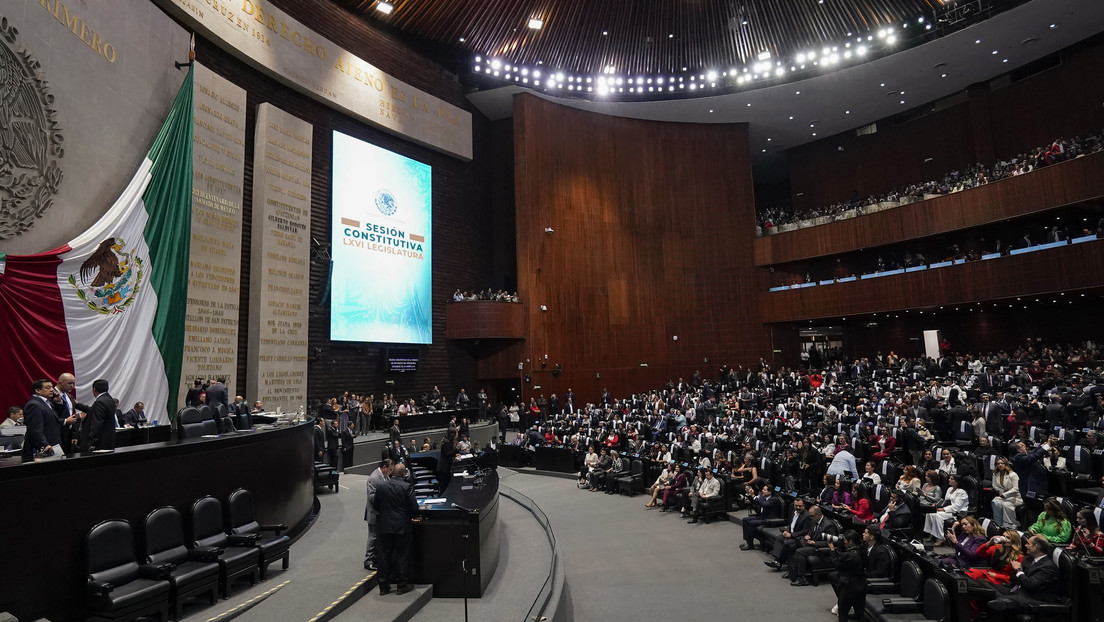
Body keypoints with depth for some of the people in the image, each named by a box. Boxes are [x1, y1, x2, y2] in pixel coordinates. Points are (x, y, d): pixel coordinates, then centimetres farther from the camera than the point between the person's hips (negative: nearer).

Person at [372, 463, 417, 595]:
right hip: (402, 526, -3)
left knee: (384, 555, 12)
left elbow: (375, 506, 6)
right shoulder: (407, 487, -13)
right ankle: (402, 585, 13)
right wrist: (410, 516, 9)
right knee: (403, 555, 7)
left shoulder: (380, 486, -2)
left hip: (384, 526, 3)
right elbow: (414, 507, -12)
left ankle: (384, 585, 19)